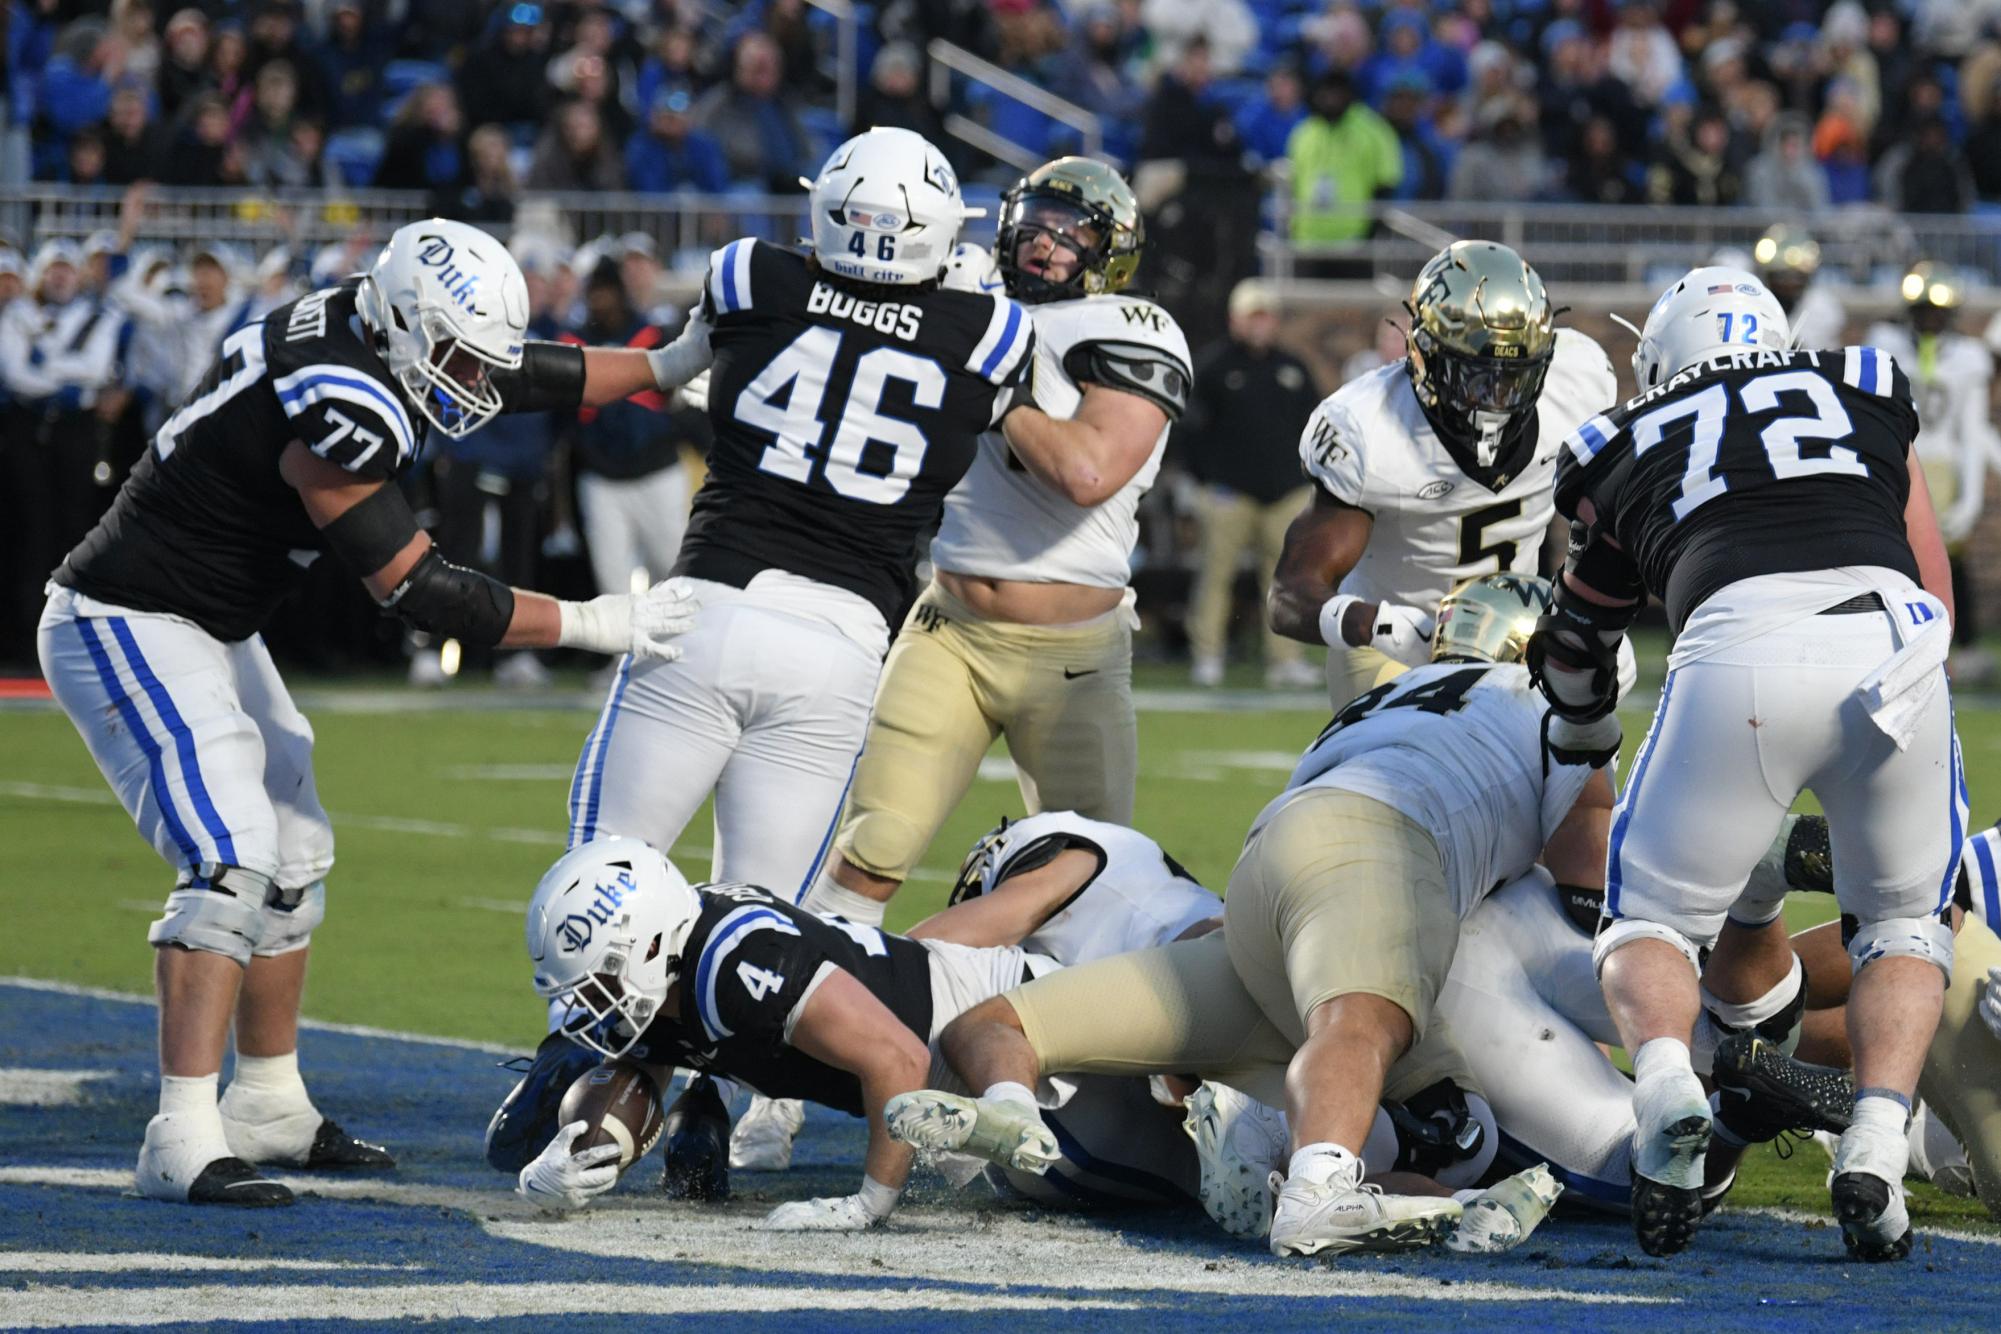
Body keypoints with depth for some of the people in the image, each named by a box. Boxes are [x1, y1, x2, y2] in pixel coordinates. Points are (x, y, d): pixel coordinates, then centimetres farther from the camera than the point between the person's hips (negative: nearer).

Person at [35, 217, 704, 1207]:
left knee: (294, 859, 15)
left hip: (203, 634, 11)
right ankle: (181, 1142, -22)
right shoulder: (338, 412, -29)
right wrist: (596, 624, -20)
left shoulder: (363, 331, 0)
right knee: (234, 864, -20)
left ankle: (268, 1106, 26)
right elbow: (422, 594, -24)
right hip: (130, 632, -11)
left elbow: (535, 378, 16)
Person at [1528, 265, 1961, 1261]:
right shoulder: (1866, 397, 32)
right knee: (1903, 918, 23)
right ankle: (1877, 1143, 0)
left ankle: (1663, 1079, -15)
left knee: (1654, 920, 17)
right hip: (1890, 639, 1)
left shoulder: (1626, 448, 29)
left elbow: (1573, 658, 42)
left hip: (1737, 649, -1)